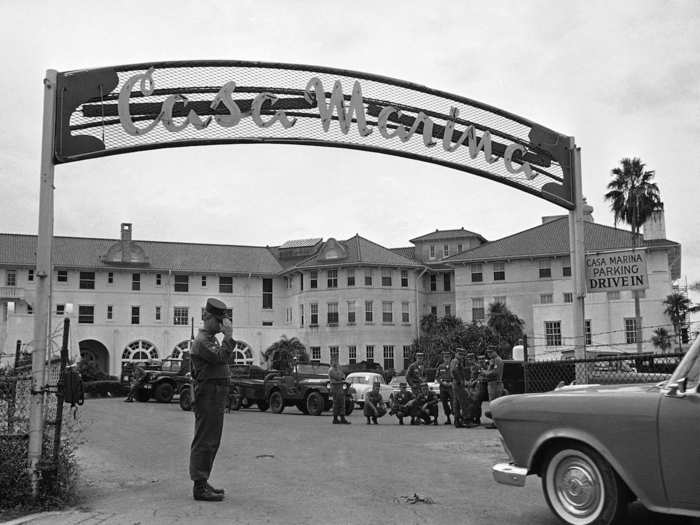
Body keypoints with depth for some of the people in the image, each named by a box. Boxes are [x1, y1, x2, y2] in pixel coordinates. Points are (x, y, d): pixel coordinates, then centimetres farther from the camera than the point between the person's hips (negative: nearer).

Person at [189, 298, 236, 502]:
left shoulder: (211, 339, 19)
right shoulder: (202, 341, -13)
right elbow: (221, 358, -27)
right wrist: (228, 337, -24)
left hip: (215, 397, 11)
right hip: (208, 395, -11)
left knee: (211, 442, 15)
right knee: (204, 442, -7)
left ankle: (202, 482, 23)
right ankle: (200, 487, -4)